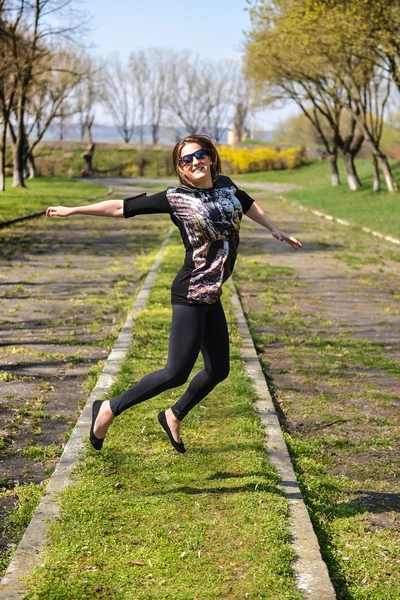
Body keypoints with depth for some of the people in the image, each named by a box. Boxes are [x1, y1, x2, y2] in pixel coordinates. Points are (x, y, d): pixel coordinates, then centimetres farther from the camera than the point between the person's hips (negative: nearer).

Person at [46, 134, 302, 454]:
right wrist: (73, 210, -6)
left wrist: (275, 229, 34)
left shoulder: (226, 186, 8)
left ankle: (173, 416, 33)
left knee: (219, 370, 12)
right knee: (177, 372, -9)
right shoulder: (176, 197, -9)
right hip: (190, 296, -7)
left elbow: (248, 204, 31)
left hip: (212, 297, 7)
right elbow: (122, 207, -6)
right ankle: (109, 409, 6)